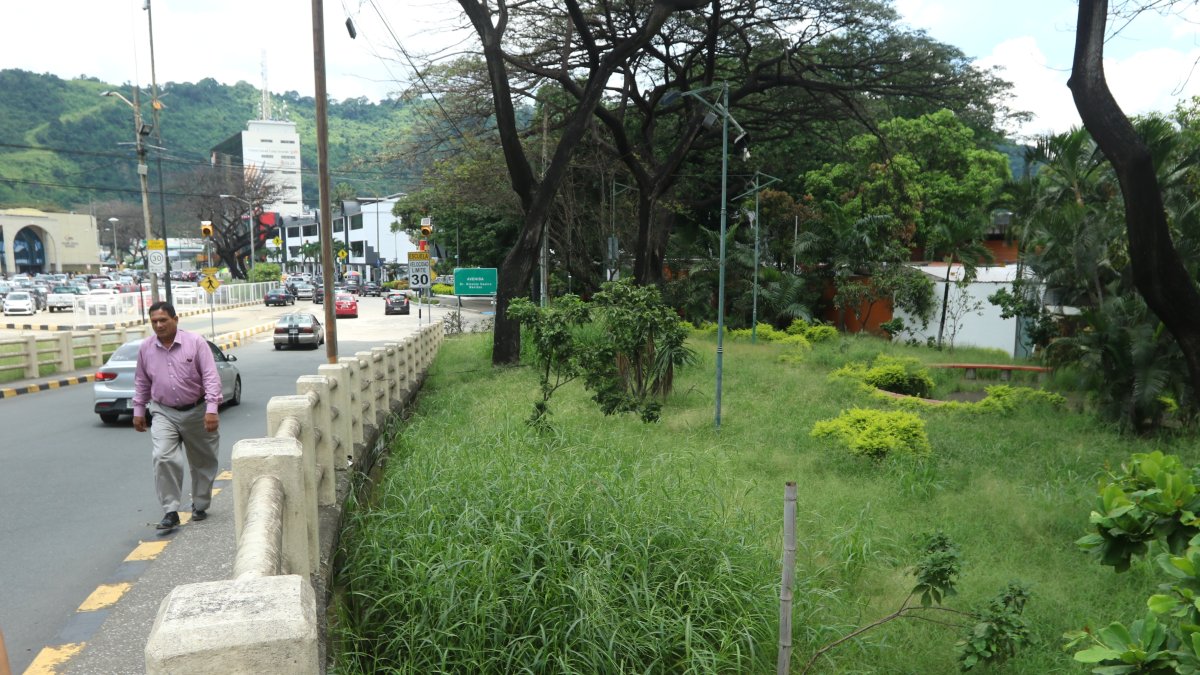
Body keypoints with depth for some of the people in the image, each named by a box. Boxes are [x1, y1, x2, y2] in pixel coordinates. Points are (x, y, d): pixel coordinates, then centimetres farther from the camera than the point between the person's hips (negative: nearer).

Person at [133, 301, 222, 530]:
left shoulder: (195, 342, -10)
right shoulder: (146, 348, 2)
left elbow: (210, 377, -13)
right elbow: (141, 382, 14)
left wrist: (212, 408, -21)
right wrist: (138, 410, 13)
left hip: (196, 412, -1)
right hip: (164, 413, 2)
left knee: (202, 462, 11)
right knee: (163, 458, -17)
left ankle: (200, 506, 30)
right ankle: (170, 511, -9)